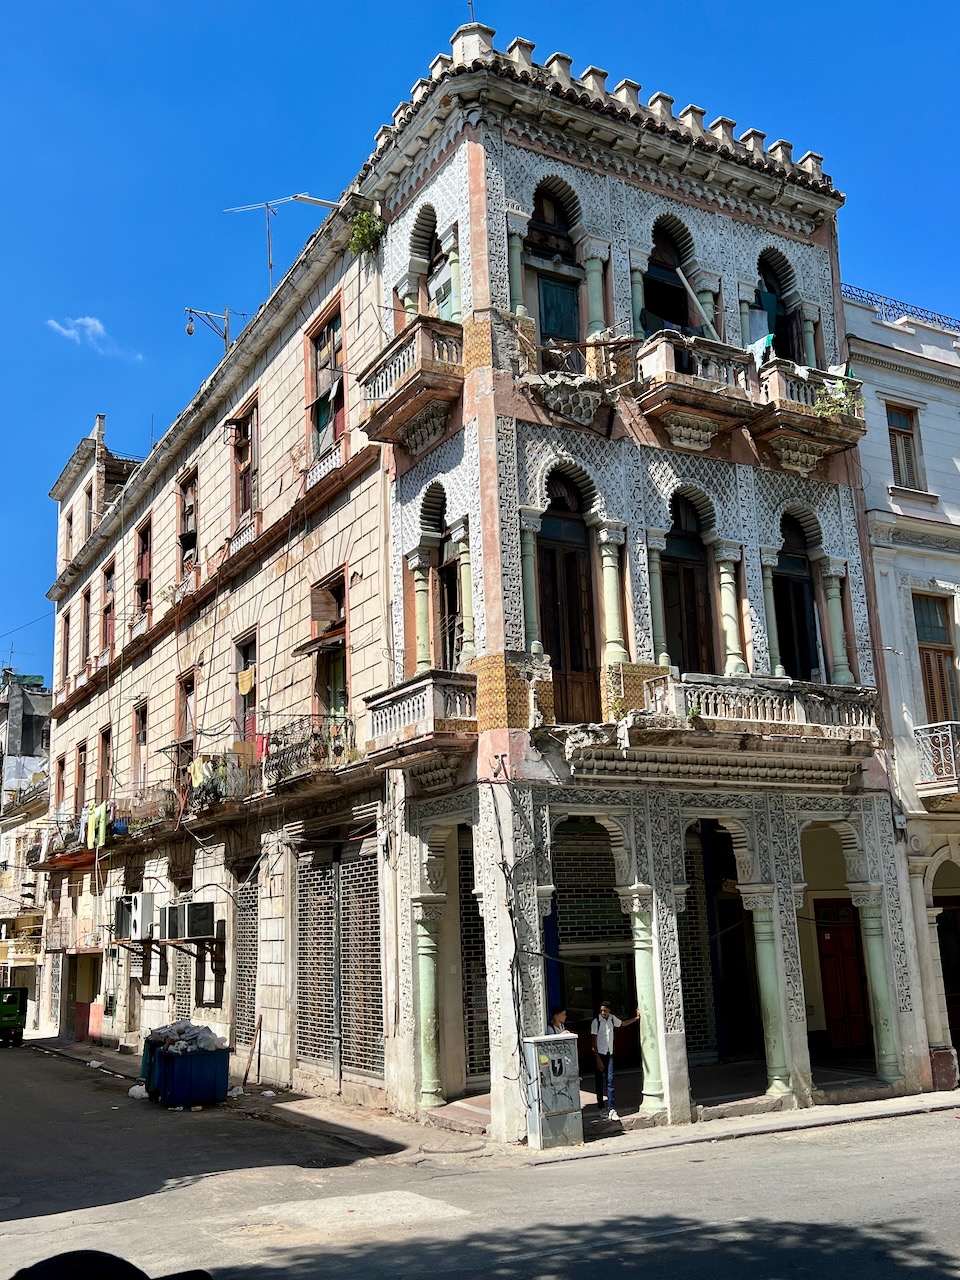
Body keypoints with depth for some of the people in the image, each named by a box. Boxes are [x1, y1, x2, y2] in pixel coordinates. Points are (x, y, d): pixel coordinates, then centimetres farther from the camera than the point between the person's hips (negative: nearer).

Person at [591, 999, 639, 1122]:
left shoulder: (612, 1018, 1)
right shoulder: (596, 1022, -14)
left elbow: (623, 1023, 24)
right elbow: (593, 1041, -14)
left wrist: (636, 1018, 14)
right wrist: (598, 1059, -17)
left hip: (609, 1054, 3)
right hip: (599, 1054, -3)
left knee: (610, 1081, -4)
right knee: (600, 1082, 5)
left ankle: (611, 1109, -7)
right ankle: (601, 1108, 18)